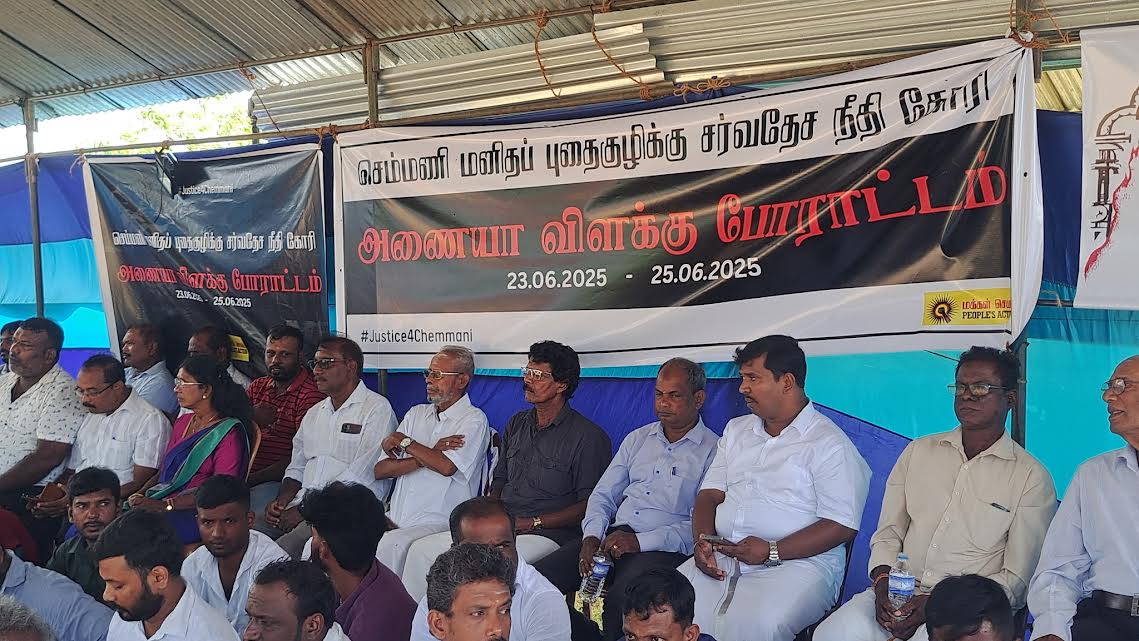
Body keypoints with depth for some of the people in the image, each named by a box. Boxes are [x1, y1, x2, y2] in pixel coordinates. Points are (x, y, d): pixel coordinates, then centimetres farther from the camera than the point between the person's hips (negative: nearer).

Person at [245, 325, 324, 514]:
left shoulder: (311, 395, -7)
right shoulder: (257, 387, 18)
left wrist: (251, 479, -15)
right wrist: (250, 414, -9)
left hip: (279, 482, -6)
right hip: (244, 475, 6)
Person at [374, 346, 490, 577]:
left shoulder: (474, 420, -1)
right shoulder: (416, 413, 18)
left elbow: (447, 466, -19)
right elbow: (380, 470, 9)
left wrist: (404, 442, -3)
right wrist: (428, 456, -6)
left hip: (438, 522, -6)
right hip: (396, 518, 6)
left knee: (390, 545, -34)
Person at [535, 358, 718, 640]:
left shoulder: (713, 450, 2)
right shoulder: (637, 439, 22)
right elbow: (603, 495, 19)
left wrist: (641, 541, -16)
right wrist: (592, 536, -2)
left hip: (663, 550, -5)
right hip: (613, 536, 6)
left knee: (619, 601, -37)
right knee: (537, 577, -18)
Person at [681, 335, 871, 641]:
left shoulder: (830, 443, -1)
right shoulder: (736, 430, 22)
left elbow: (842, 525, -9)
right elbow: (709, 495, 18)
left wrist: (772, 552, -17)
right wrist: (703, 541, -3)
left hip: (797, 561, -5)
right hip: (722, 557, 5)